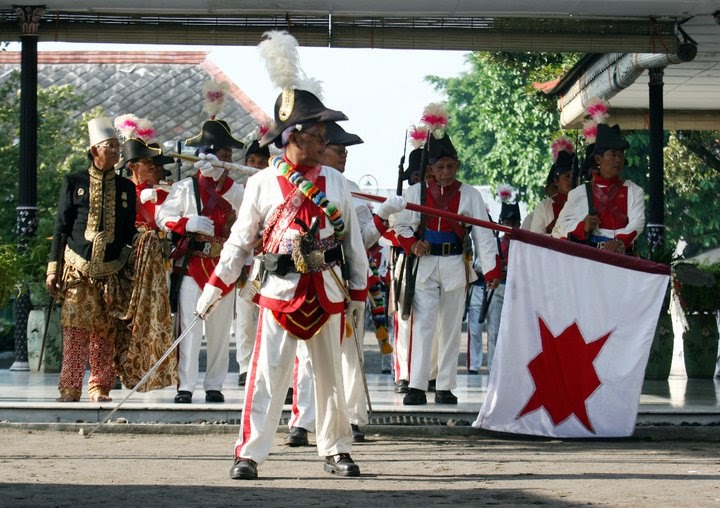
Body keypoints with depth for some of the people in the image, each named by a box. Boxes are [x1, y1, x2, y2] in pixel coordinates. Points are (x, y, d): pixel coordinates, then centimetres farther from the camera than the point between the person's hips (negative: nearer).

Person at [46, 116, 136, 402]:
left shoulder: (126, 188, 12)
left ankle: (100, 389, 8)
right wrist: (53, 269, 0)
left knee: (106, 334, 1)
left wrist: (131, 272, 10)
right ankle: (69, 390, -4)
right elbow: (61, 228, 5)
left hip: (113, 272, 2)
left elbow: (131, 231, 15)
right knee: (76, 330, -7)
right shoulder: (73, 183, 6)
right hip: (78, 271, -2)